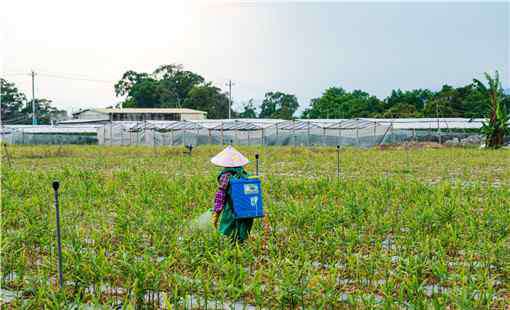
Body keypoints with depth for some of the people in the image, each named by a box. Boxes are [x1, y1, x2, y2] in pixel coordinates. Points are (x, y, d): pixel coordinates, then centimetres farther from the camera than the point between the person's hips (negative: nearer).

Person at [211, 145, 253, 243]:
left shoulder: (226, 175, -7)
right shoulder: (246, 175, 10)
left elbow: (220, 195, -10)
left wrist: (215, 213, -6)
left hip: (232, 215, -5)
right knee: (241, 241, 11)